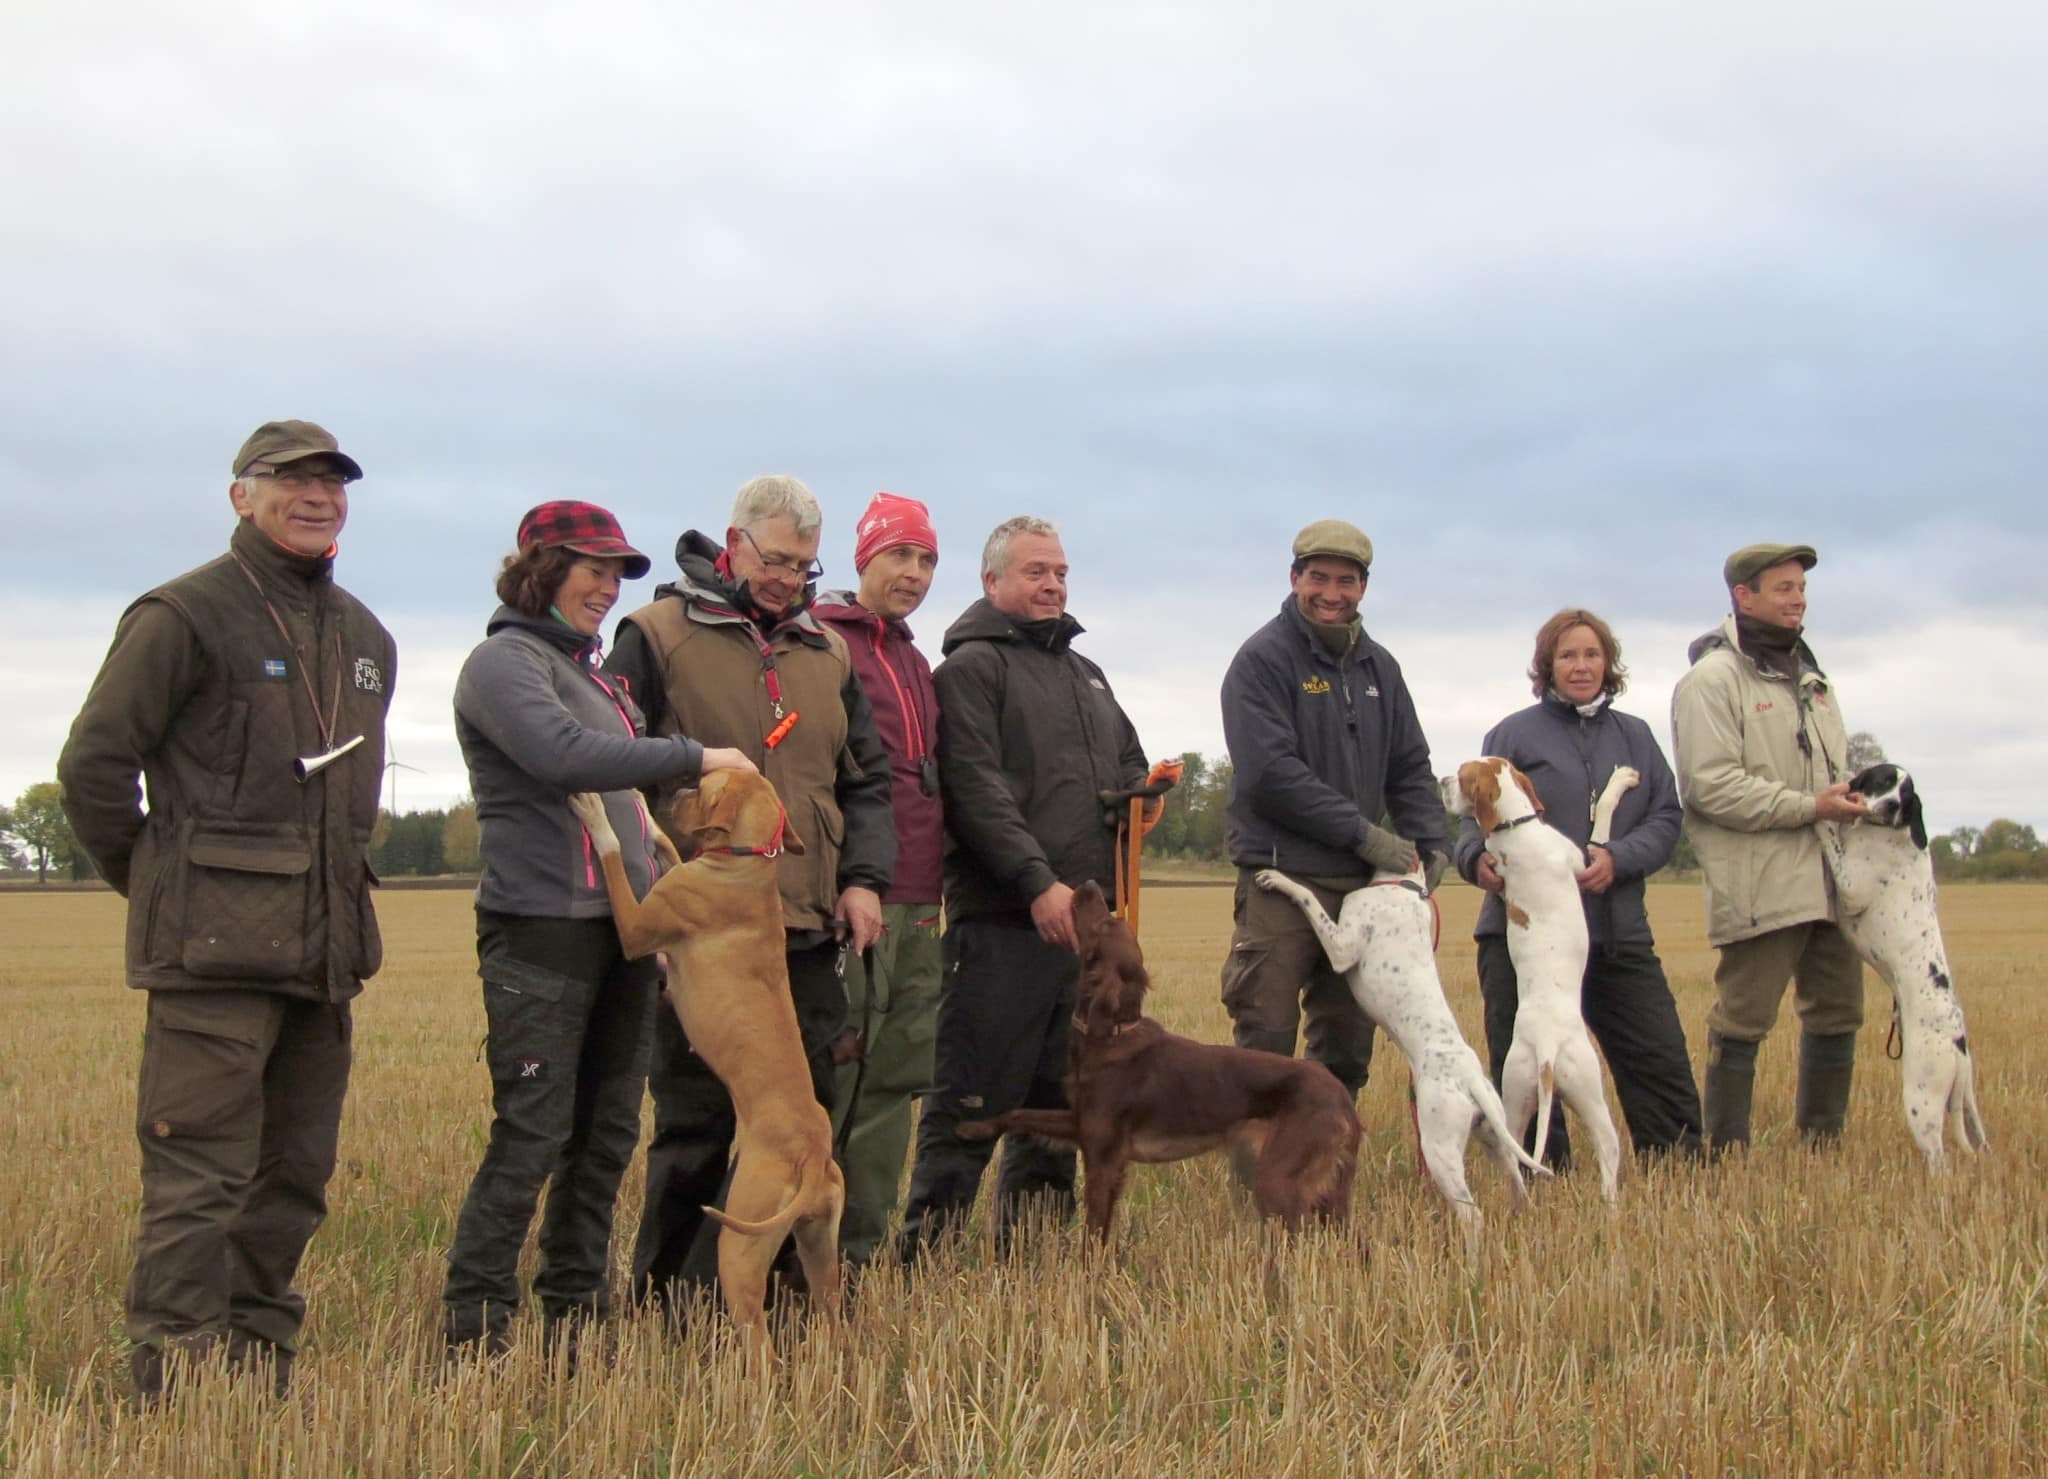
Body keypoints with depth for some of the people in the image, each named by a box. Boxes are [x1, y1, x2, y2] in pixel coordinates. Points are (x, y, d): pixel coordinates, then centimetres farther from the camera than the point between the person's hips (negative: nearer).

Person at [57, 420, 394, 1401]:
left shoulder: (366, 639, 17)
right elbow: (93, 764, -7)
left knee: (294, 1180, 11)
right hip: (214, 950, -7)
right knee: (199, 1184, -7)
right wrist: (152, 884, 1)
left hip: (323, 949, 7)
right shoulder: (185, 614, -6)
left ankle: (259, 1383, 22)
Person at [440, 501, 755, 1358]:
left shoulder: (591, 670, 20)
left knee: (607, 1136, 10)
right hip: (541, 932, -9)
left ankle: (576, 1315, 20)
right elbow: (562, 756, -24)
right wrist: (694, 758, -21)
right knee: (532, 1137, -9)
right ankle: (474, 1333, -2)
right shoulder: (505, 662, -7)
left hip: (622, 932, 9)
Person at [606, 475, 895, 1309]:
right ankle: (668, 1302, 11)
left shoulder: (826, 652, 16)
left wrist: (864, 878, 7)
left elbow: (866, 779, 21)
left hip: (809, 933, 5)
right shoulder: (657, 636, -1)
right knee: (698, 1126, 0)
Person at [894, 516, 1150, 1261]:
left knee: (1058, 1091, 12)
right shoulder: (971, 666, -3)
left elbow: (1131, 763, 30)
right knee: (975, 1095, -8)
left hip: (1081, 916, 8)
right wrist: (1038, 881, -21)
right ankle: (923, 1249, -3)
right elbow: (976, 786, -14)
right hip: (1003, 920, -8)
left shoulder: (1085, 673, 23)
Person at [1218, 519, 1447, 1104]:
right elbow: (1271, 772, -17)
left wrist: (1432, 841, -1)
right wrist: (1363, 833, -17)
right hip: (1281, 879, -6)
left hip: (1360, 880, 7)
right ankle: (1254, 1148, 3)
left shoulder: (1378, 666, 14)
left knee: (1348, 1041, 12)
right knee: (1267, 1040, -4)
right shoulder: (1263, 659, -7)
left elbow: (1410, 767, 17)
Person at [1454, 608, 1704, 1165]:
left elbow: (1665, 819, 8)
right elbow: (1476, 816, 1)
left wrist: (1618, 858, -12)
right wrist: (1478, 858, -22)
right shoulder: (1514, 733, 5)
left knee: (1661, 1058, 2)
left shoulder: (1635, 736, 16)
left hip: (1618, 932, 3)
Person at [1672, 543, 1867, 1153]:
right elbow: (1712, 786, -18)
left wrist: (1850, 797, 7)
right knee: (1743, 1019, -5)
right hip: (1762, 885, -9)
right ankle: (1725, 1150, 4)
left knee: (1836, 1012, 14)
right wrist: (1808, 807, -18)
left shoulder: (1808, 676, 19)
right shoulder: (1713, 679, -9)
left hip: (1830, 879, 9)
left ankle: (1822, 1142, 25)